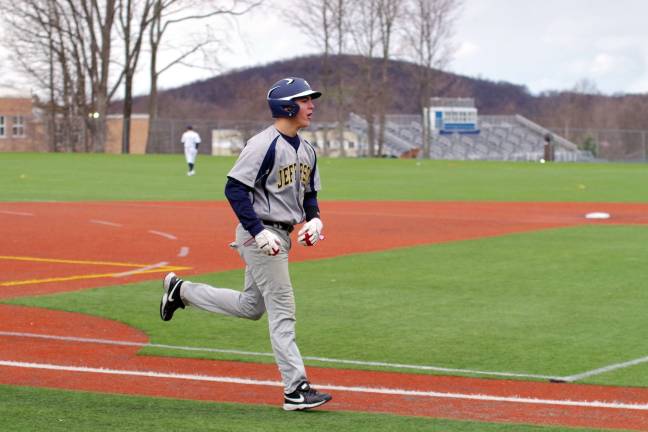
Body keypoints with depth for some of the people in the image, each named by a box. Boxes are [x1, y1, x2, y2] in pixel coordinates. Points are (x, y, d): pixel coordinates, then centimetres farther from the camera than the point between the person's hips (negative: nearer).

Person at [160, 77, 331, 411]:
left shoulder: (306, 150, 12)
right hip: (260, 234, -9)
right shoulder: (264, 145, -16)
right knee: (282, 309, -8)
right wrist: (259, 231, -24)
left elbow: (309, 192, 22)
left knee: (251, 307, 18)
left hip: (280, 235, 9)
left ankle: (182, 291, 33)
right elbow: (234, 188, -18)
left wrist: (313, 218, 1)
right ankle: (296, 389, -6)